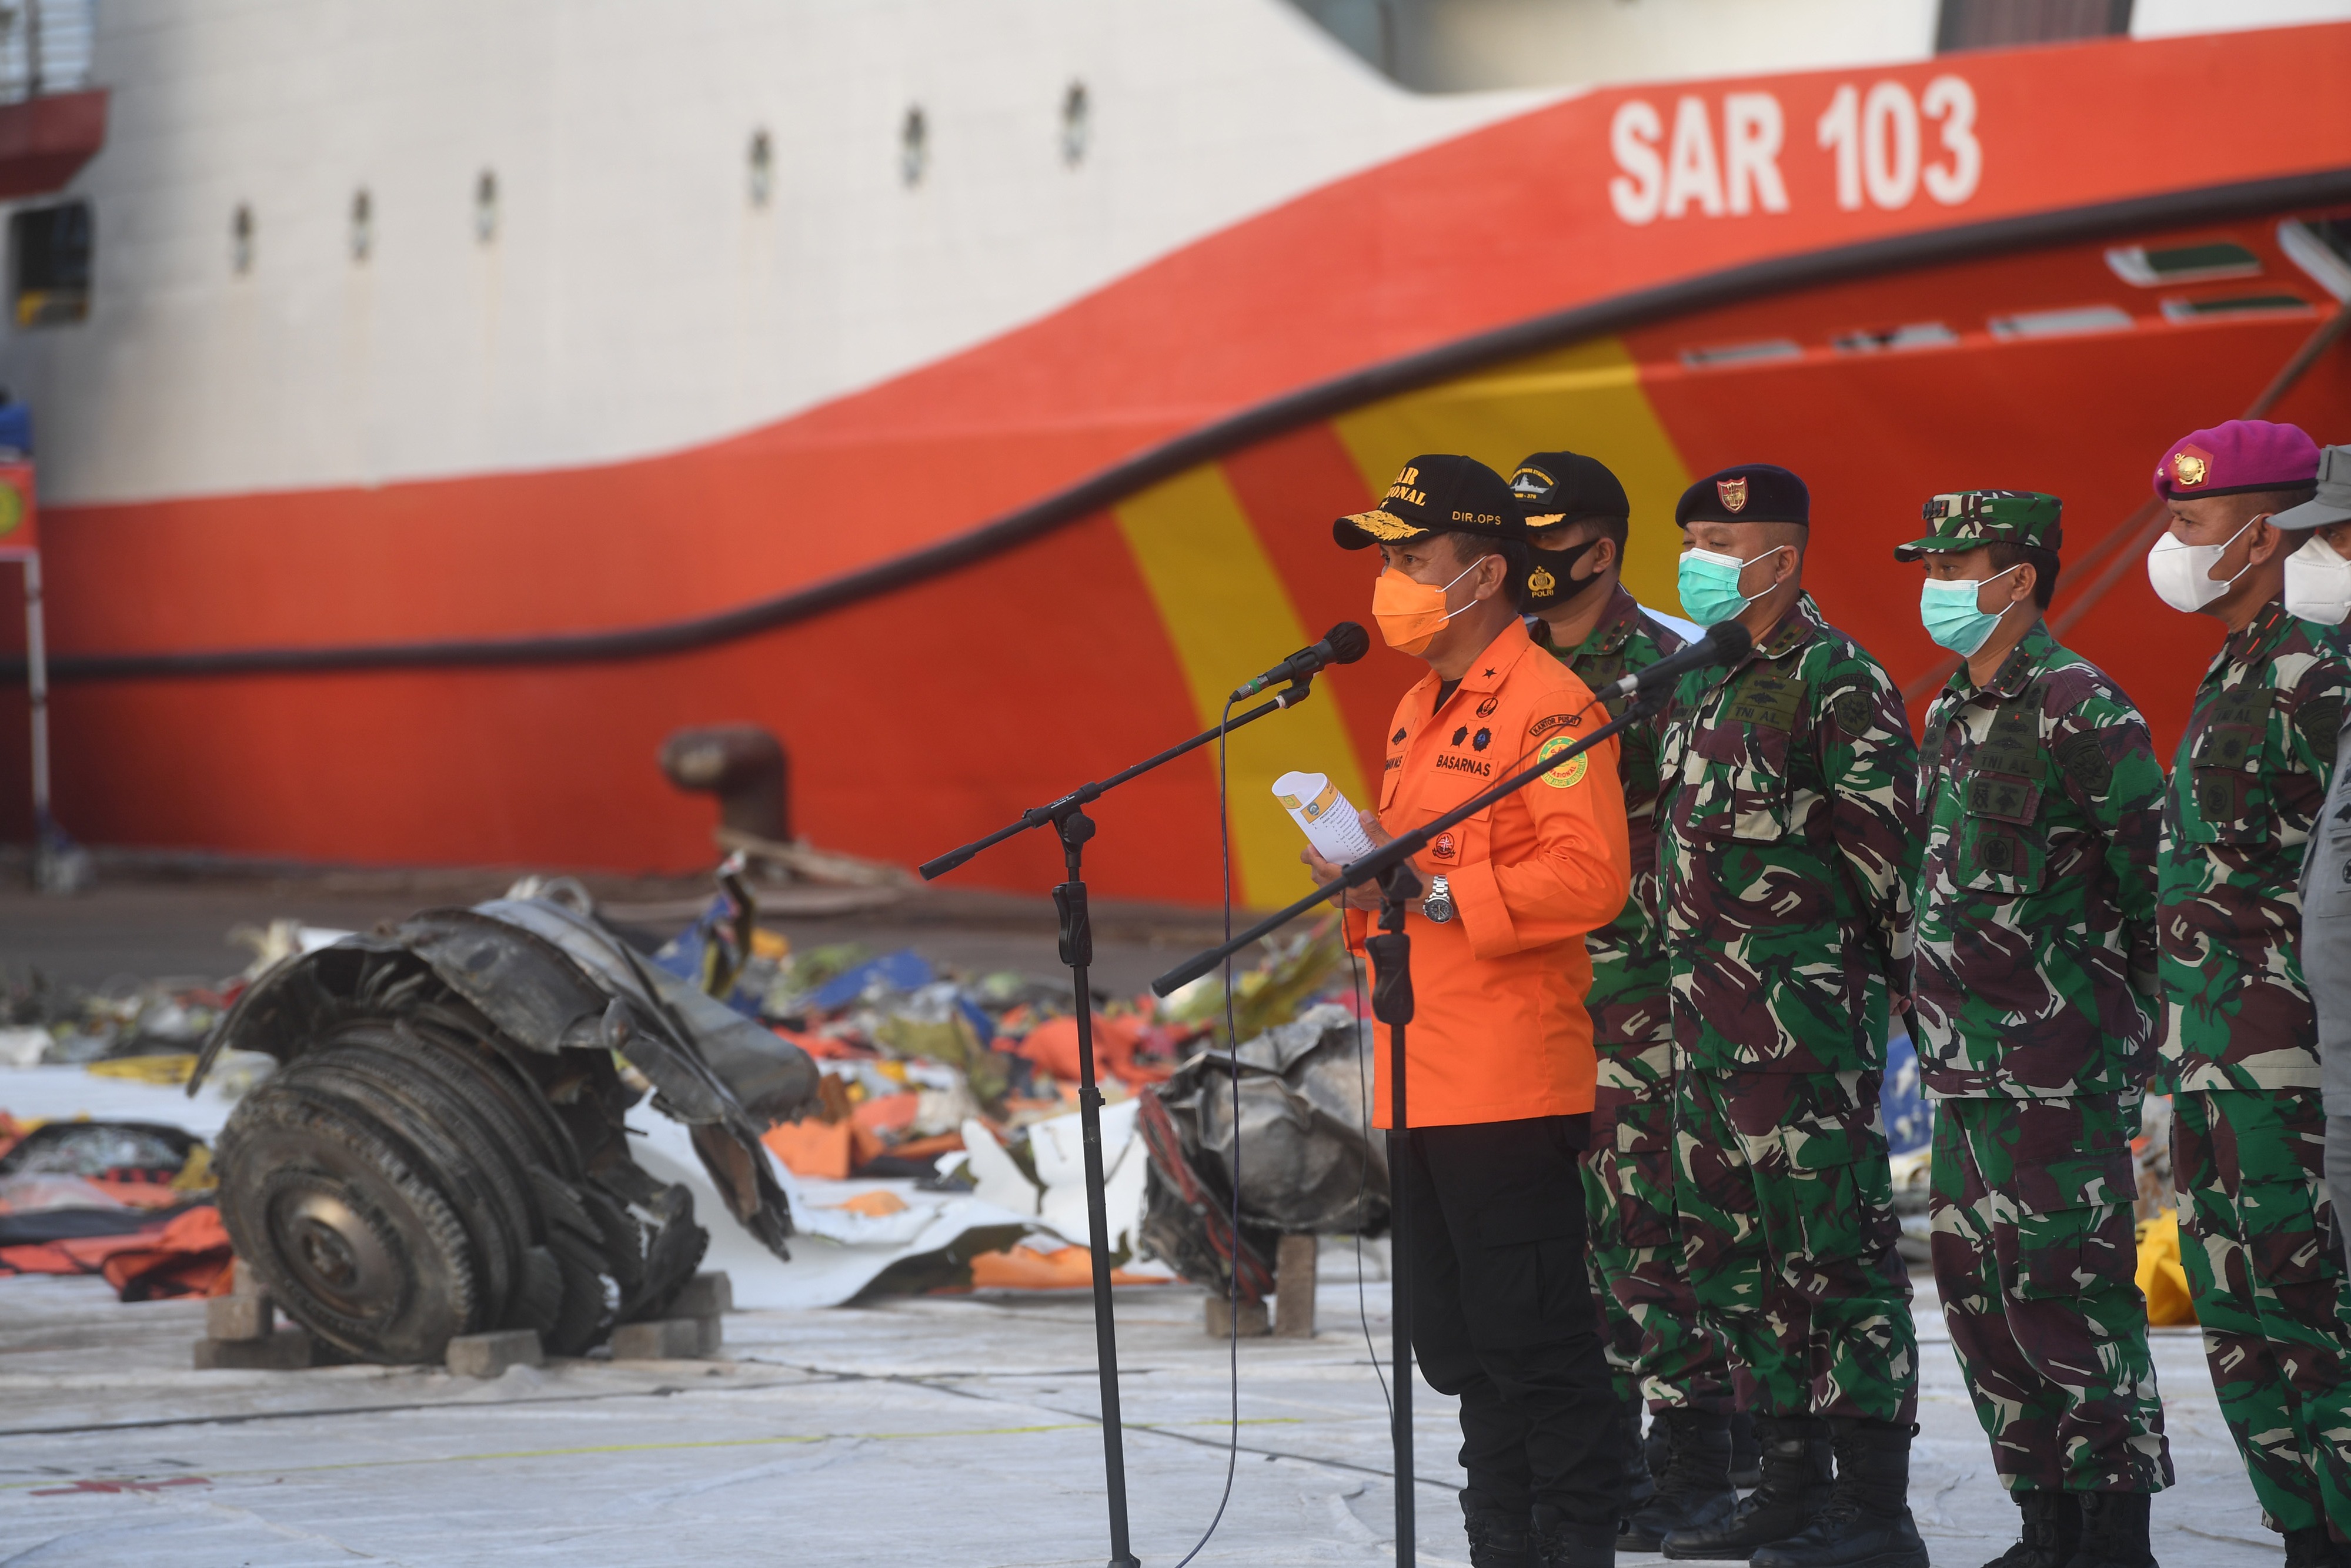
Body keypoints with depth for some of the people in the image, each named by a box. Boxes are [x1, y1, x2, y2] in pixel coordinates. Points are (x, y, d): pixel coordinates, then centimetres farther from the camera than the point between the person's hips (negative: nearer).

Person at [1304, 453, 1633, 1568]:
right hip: (1422, 1085, 9)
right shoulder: (1418, 711, 19)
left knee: (1532, 1339, -7)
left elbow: (1589, 876, -20)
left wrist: (1436, 890, -21)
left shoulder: (1548, 704, -10)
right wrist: (1367, 883, 7)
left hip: (1510, 1087, -9)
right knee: (1457, 1341, 13)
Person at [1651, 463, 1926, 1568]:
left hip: (1806, 1012, -9)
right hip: (1710, 1014, 10)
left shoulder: (1838, 680, -10)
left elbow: (1886, 848, -12)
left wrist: (1886, 980, -9)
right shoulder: (1697, 682, 17)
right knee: (1733, 1257, 12)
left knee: (1833, 1249, -8)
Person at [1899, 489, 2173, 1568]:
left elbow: (2154, 880, -11)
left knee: (2064, 1297, -8)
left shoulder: (2082, 708, -11)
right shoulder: (1949, 712, 15)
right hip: (1965, 1065, 9)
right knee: (1979, 1296, 11)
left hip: (2061, 1068, -9)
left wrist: (2129, 1016, -8)